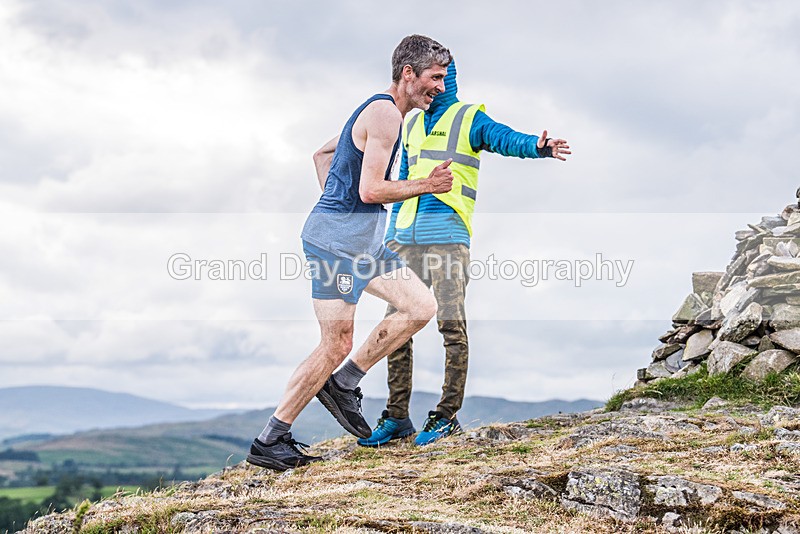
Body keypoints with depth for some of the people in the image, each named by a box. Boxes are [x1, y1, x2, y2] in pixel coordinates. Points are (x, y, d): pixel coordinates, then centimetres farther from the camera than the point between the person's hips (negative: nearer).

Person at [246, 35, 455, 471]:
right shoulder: (386, 113, -14)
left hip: (363, 238, 10)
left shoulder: (377, 111, 18)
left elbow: (322, 153, 28)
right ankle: (267, 443, 2)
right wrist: (427, 185, -10)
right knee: (336, 345, -7)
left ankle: (342, 385, 11)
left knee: (422, 307, 6)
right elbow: (371, 190, -21)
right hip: (339, 239, -10)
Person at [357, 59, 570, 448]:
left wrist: (536, 147, -39)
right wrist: (391, 236, 20)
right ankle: (397, 417, 11)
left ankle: (447, 415, 2)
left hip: (447, 235, -6)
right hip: (407, 236, 6)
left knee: (451, 323, -7)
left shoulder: (470, 119, 2)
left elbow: (505, 138, -17)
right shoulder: (411, 125, 21)